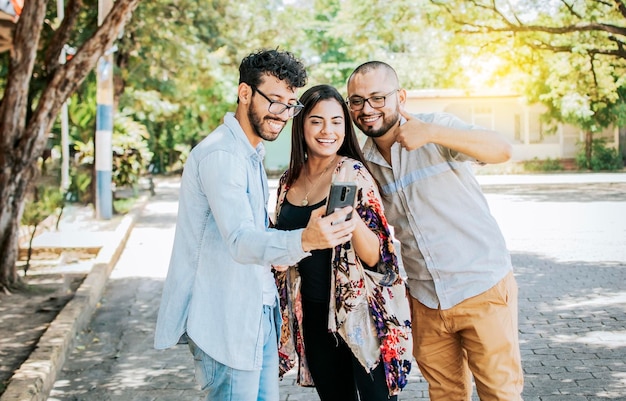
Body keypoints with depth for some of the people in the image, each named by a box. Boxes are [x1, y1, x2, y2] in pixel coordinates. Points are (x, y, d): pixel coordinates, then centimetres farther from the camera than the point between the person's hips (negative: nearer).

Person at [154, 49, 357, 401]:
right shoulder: (220, 155, -18)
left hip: (259, 314, 10)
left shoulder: (251, 154, 16)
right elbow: (241, 241, -31)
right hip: (226, 318, -10)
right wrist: (304, 240, -47)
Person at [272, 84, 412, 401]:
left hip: (360, 315, -5)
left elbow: (375, 257, -17)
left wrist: (350, 214, -32)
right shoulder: (289, 181, 4)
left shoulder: (354, 174, -11)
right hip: (314, 318, 5)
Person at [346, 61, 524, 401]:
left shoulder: (436, 127, -10)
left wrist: (431, 132, -39)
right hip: (426, 302, 5)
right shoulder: (364, 163, 5)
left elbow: (502, 150, -28)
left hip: (483, 289, -5)